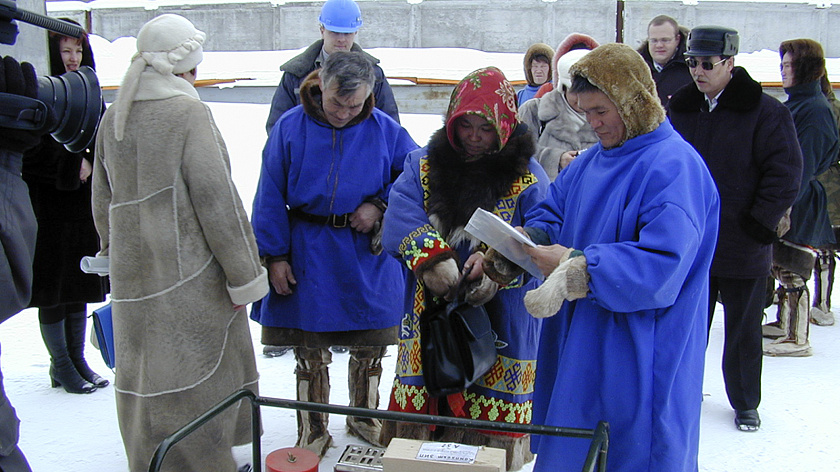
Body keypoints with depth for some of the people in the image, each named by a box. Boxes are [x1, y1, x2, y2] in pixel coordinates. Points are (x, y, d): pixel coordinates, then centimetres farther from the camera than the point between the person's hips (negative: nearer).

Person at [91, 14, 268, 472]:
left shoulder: (113, 116, 9)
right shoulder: (187, 112, -13)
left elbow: (103, 199, 17)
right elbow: (216, 199, -15)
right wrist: (243, 274, -9)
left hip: (131, 271, 7)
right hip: (189, 270, -7)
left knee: (143, 370, 16)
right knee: (199, 366, 4)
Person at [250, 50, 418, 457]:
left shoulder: (385, 130, -4)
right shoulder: (290, 127, -6)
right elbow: (270, 197, -3)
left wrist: (380, 205, -9)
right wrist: (275, 255, -6)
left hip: (367, 256, 1)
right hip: (308, 252, -1)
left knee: (370, 347, 13)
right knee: (310, 351, 7)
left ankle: (364, 418, 36)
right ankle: (313, 432, 25)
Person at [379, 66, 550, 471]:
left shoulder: (527, 176, -1)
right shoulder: (423, 165, 6)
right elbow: (402, 219, -10)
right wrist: (432, 258, -27)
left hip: (498, 323, -2)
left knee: (489, 425, 4)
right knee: (423, 410, 12)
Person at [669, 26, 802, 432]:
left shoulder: (765, 112, -8)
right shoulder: (680, 109, 5)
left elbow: (785, 173, -8)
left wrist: (759, 224, -13)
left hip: (742, 248, -3)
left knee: (743, 330, 11)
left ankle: (745, 403, 28)